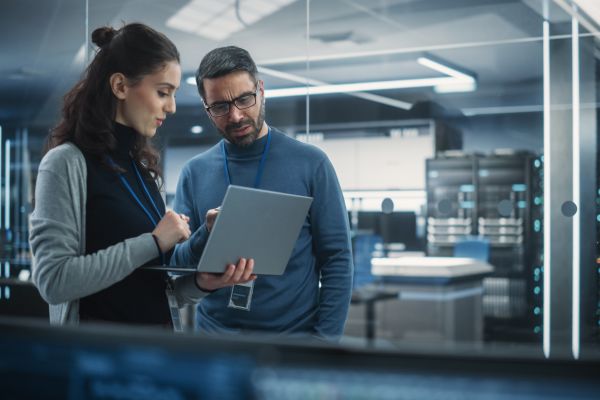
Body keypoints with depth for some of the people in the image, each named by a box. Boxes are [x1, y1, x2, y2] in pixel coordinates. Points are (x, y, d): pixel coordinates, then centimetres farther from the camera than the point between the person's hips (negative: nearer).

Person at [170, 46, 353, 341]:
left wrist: (325, 339, -12)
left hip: (294, 335, -2)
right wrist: (206, 236, -20)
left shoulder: (310, 163, -5)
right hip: (214, 331, 2)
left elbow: (337, 259, -5)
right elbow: (175, 267, 0)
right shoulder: (195, 173, 1)